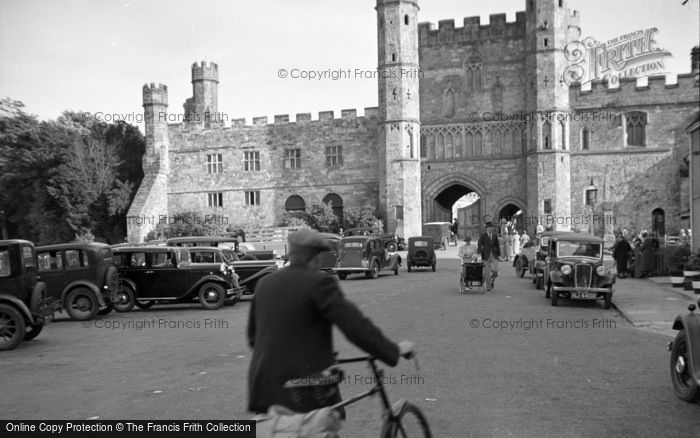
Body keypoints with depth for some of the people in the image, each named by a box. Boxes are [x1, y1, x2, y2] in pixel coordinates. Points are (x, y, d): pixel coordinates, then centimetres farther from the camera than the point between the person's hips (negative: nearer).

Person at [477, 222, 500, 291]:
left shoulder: (495, 236, 9)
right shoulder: (483, 236, -1)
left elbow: (497, 245, 13)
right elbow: (479, 245, -6)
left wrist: (499, 254, 9)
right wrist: (479, 253, -20)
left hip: (494, 255, 2)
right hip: (486, 255, -2)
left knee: (495, 271, -9)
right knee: (486, 272, -1)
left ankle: (491, 281, 20)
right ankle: (488, 286, 9)